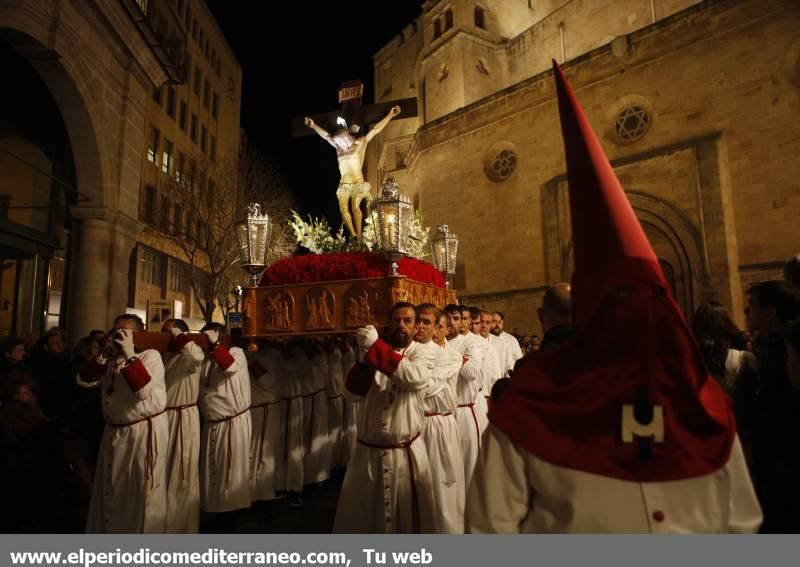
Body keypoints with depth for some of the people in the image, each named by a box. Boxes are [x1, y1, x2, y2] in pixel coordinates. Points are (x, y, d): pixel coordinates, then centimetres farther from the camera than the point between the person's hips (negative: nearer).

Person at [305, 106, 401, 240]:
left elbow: (376, 130, 5)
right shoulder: (339, 148, 17)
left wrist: (390, 115, 4)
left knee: (355, 207, -19)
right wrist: (313, 125, 30)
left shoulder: (360, 143, 6)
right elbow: (326, 136, 27)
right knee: (343, 209, -12)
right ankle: (354, 236, -10)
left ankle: (359, 237, -18)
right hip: (343, 184, 4)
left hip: (357, 183, -4)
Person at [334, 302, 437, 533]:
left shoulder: (424, 353, -4)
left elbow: (414, 377, -26)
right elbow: (351, 390, -4)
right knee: (358, 514, 16)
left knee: (408, 515, 12)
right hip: (367, 452, 3)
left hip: (405, 453, -3)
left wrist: (375, 346, -27)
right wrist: (365, 357, -19)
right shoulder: (374, 353, 5)